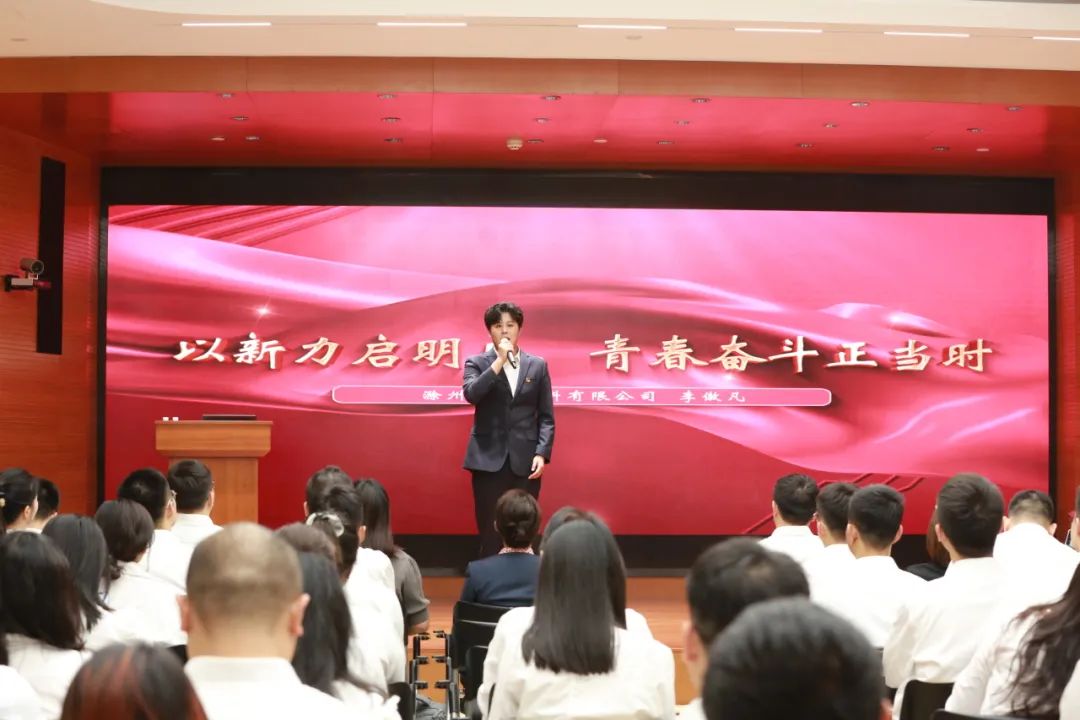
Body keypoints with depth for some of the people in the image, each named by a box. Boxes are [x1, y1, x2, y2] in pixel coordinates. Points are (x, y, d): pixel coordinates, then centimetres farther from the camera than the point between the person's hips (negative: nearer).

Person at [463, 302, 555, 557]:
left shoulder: (537, 365, 9)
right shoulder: (477, 363, 6)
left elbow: (546, 416, 7)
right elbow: (471, 394, -15)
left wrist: (542, 453, -6)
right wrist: (499, 361, -15)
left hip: (525, 460, 1)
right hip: (489, 460, -1)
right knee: (490, 533, 0)